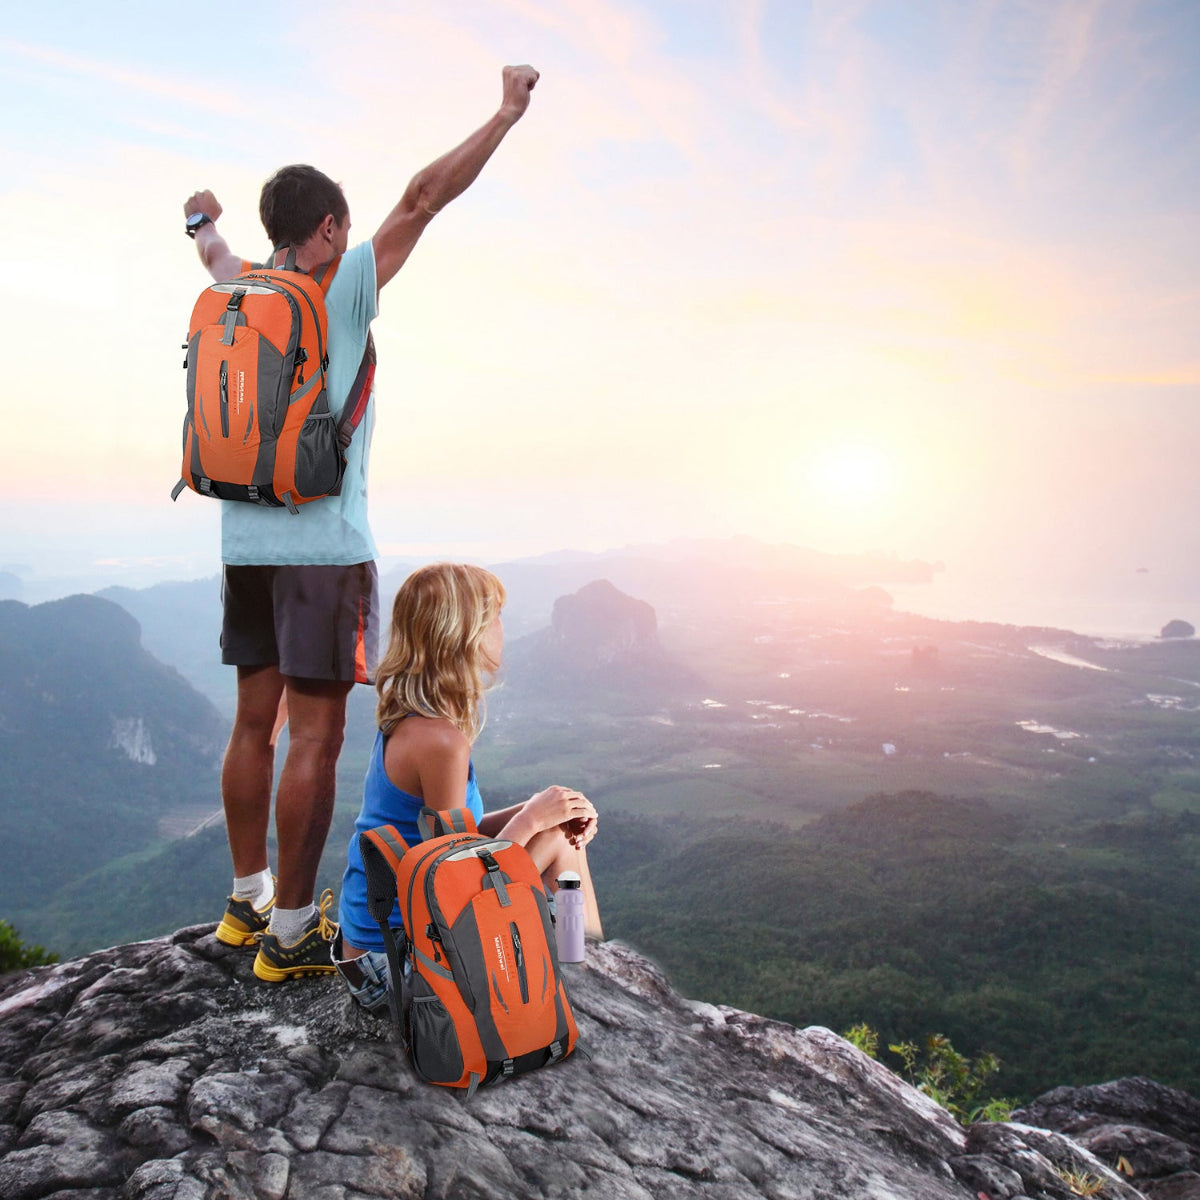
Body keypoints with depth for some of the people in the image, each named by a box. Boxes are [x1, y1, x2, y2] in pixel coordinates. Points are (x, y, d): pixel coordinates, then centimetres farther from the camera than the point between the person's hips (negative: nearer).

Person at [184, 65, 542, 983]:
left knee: (255, 723, 14)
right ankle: (290, 932, 3)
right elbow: (422, 200, -7)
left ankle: (248, 900, 25)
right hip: (324, 545, -7)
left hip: (246, 543, 7)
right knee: (316, 737, -2)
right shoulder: (343, 290, -4)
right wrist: (507, 114, 1)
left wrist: (204, 219, 59)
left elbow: (213, 249, 36)